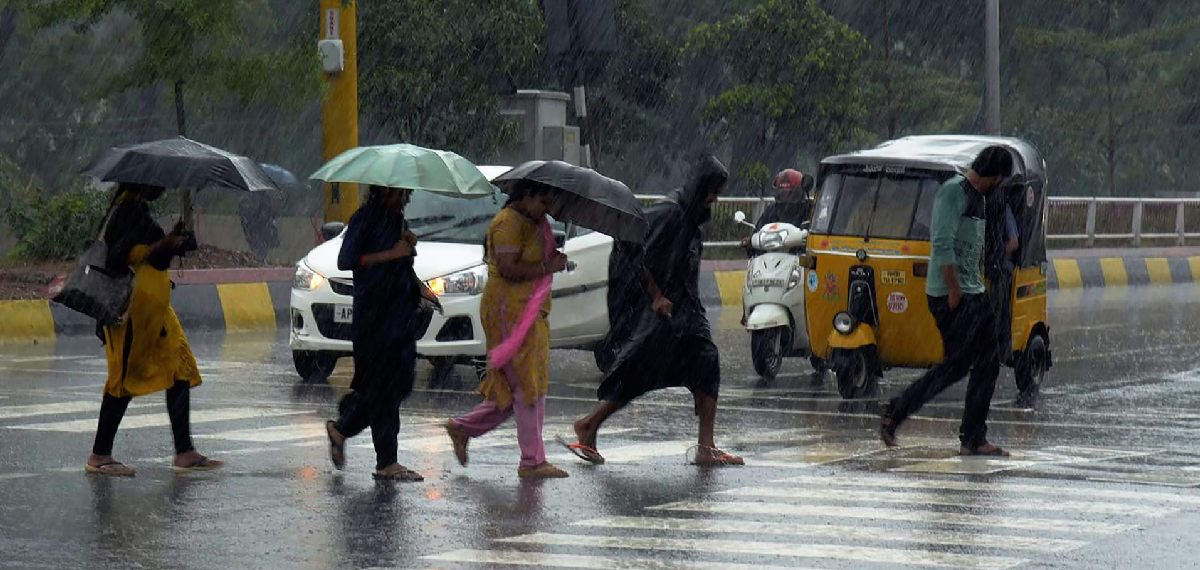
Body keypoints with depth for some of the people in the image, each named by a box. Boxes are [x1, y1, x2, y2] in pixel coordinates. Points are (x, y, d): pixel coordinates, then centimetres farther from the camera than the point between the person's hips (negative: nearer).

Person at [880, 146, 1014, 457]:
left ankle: (974, 439, 7)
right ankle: (894, 414, 1)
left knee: (988, 364, 5)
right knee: (957, 365, -9)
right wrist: (955, 291, -21)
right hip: (950, 294, -10)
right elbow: (942, 244, -20)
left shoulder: (977, 197, 18)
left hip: (974, 293, 10)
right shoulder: (954, 191, -13)